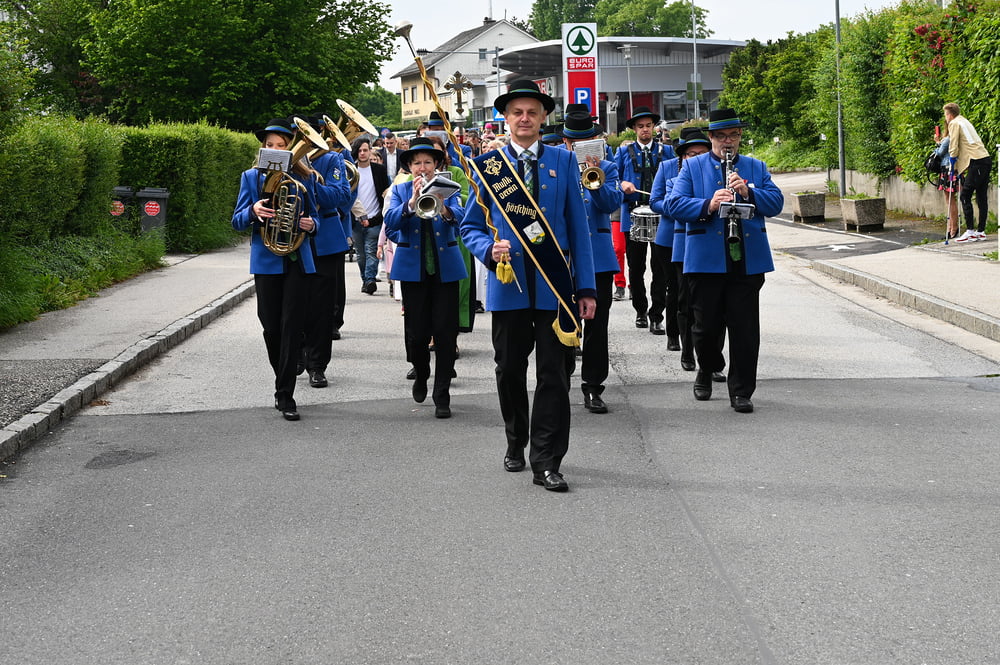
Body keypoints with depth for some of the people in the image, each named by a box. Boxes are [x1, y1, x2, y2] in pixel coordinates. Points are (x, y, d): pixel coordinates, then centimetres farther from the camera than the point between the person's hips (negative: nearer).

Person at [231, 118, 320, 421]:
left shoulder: (301, 177, 8)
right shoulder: (251, 177, 6)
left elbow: (313, 215, 16)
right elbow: (237, 222, 4)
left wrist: (310, 224, -7)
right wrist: (253, 212, -18)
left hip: (297, 259, 0)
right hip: (266, 260, 0)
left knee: (292, 326, -6)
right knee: (271, 327, 3)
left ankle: (285, 395, -5)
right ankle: (283, 383, 24)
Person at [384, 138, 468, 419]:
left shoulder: (449, 189, 5)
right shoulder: (400, 190, 7)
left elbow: (459, 218, -14)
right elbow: (390, 222, -10)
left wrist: (444, 209, -36)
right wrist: (412, 202, -25)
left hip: (446, 266, 0)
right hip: (413, 268, 1)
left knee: (445, 331, -5)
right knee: (416, 332, 2)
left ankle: (442, 395, 1)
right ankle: (421, 376, 31)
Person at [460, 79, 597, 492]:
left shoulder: (563, 161, 6)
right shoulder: (486, 165, 5)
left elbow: (578, 226, 4)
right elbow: (470, 226, 8)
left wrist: (586, 288, -1)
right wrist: (489, 249, -15)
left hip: (555, 284, 0)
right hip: (508, 284, 0)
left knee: (554, 375, -2)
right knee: (510, 371, 10)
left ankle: (546, 462, 2)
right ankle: (516, 443, 32)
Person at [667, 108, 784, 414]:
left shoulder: (756, 168, 15)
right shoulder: (693, 167, 8)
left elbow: (776, 202, 4)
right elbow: (675, 204, -4)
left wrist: (748, 192, -14)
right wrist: (707, 205, -21)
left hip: (748, 260, 1)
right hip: (706, 260, -1)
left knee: (745, 329, 0)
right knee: (707, 325, 4)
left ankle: (741, 392, 9)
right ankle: (707, 369, 33)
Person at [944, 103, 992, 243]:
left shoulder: (954, 123, -1)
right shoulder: (965, 121, 26)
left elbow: (953, 147, -6)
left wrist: (952, 167, 3)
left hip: (977, 162, -9)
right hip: (986, 159, 9)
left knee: (965, 196, -8)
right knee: (981, 197, 9)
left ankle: (970, 232, -14)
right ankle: (981, 231, 11)